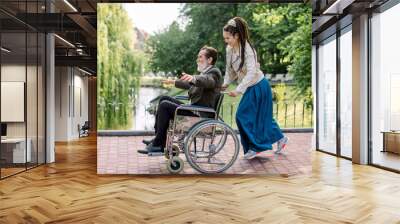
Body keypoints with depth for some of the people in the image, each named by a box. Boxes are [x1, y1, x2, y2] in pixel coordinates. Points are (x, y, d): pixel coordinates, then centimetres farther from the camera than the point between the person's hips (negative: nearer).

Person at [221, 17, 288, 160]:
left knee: (243, 115, -6)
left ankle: (255, 146, 10)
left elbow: (251, 73, -34)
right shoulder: (229, 49, -4)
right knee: (261, 116, 16)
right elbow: (230, 69, 5)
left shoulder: (248, 50, -26)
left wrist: (238, 90, -41)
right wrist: (225, 84, -8)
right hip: (251, 87, 8)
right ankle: (280, 138, 34)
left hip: (258, 86, -8)